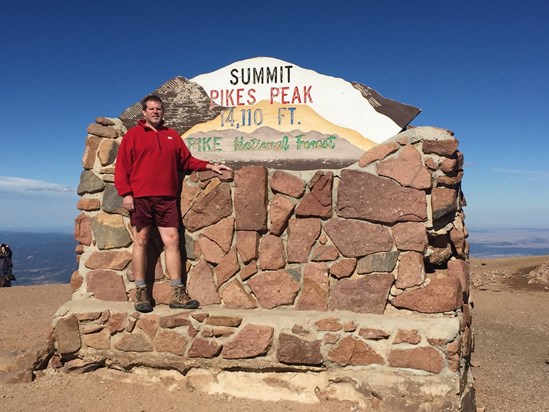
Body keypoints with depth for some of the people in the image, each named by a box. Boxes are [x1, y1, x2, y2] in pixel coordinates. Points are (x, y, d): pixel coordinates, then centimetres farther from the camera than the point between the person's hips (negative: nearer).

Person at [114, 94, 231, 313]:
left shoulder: (172, 135, 17)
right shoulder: (133, 135, 7)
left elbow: (187, 161, 21)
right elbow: (121, 166, 1)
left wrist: (209, 166, 10)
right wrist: (126, 193, -9)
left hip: (167, 199, 3)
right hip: (140, 198, -3)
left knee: (172, 241, -1)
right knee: (140, 242, 0)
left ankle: (178, 294, 2)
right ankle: (141, 293, 8)